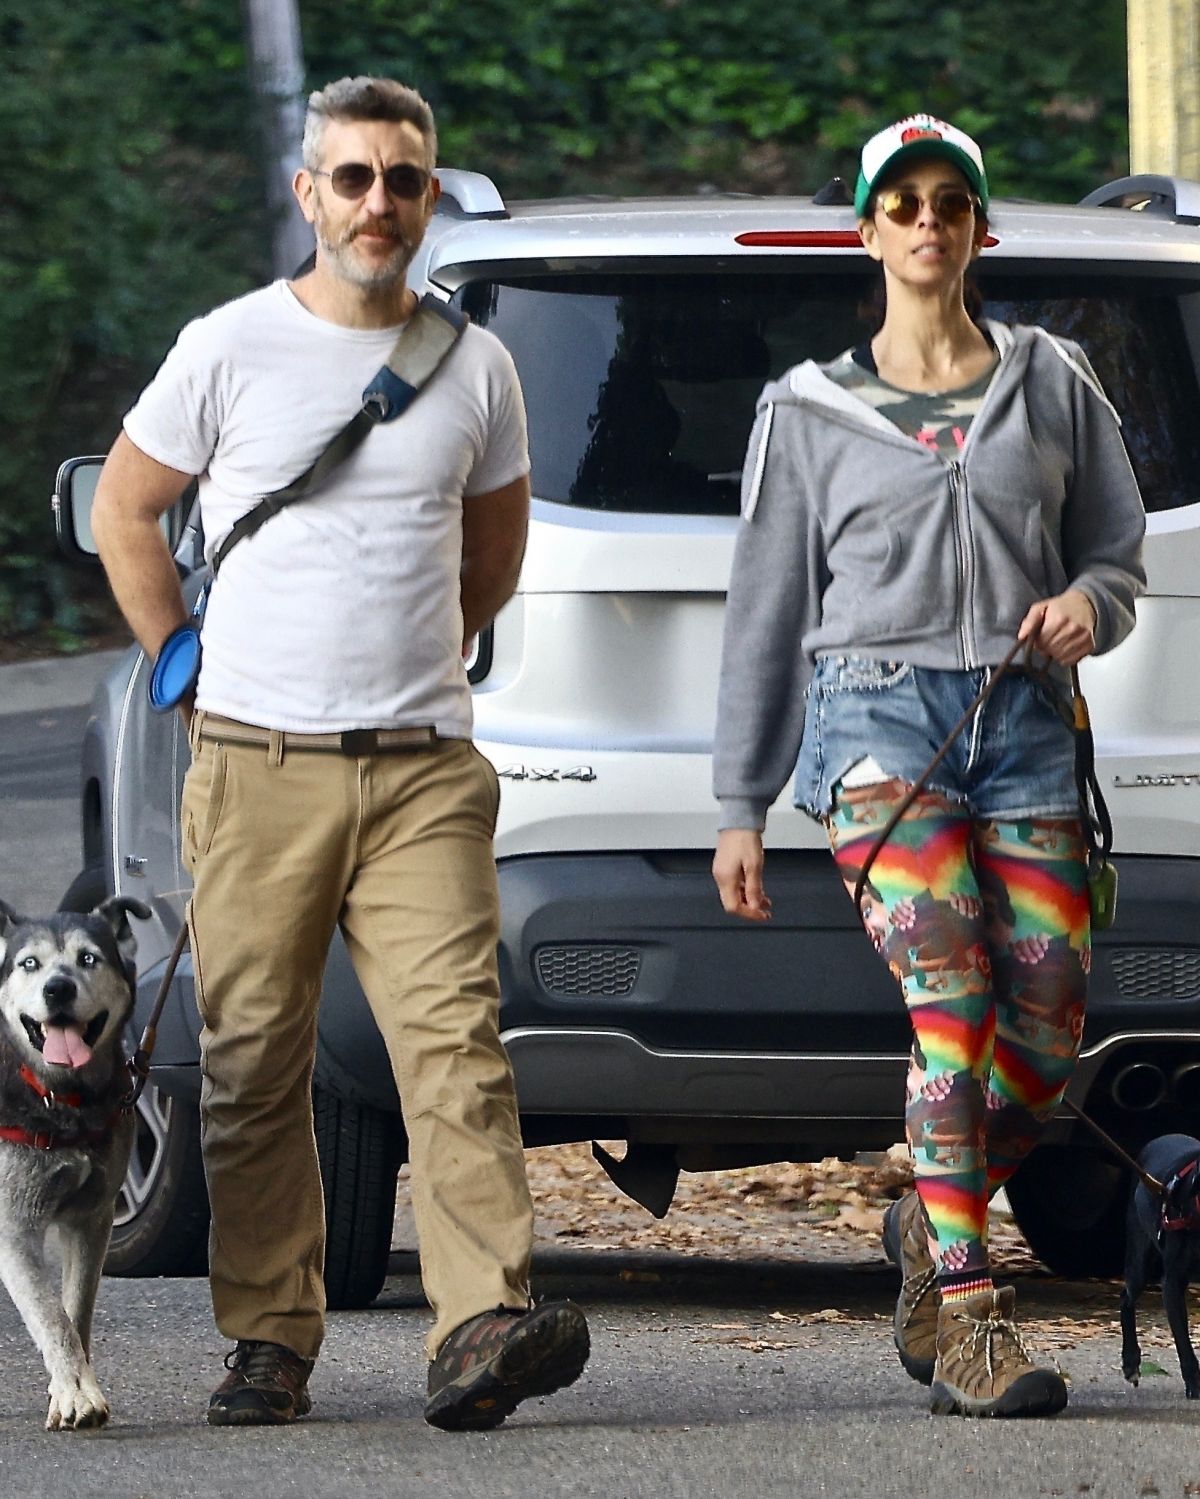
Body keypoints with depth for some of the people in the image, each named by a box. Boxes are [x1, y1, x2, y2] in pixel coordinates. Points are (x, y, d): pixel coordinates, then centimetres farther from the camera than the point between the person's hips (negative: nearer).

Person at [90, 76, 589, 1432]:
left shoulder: (474, 368, 9)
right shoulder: (229, 351, 2)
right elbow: (124, 511, 12)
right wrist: (191, 673, 9)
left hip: (422, 770, 1)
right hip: (258, 765, -1)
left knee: (454, 1041, -13)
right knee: (254, 1064, 1)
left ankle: (482, 1326, -22)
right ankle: (268, 1341, 9)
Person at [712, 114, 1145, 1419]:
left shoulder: (1054, 384, 15)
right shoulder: (809, 415, 11)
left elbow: (1116, 550, 20)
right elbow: (766, 613, 13)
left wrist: (1088, 603, -5)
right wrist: (740, 809, 11)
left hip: (1023, 714, 3)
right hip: (880, 711, -3)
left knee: (1047, 1029, -5)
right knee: (954, 1000, -21)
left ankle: (931, 1225, 25)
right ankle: (964, 1315, -24)